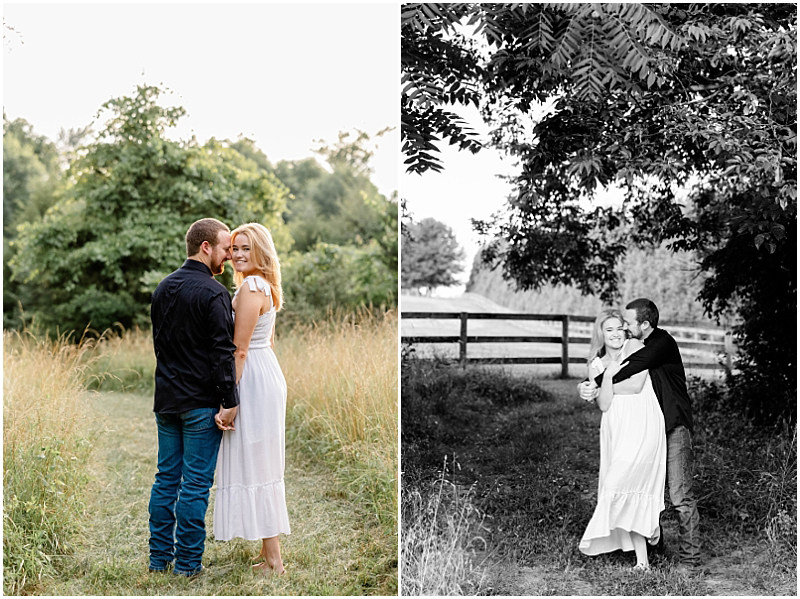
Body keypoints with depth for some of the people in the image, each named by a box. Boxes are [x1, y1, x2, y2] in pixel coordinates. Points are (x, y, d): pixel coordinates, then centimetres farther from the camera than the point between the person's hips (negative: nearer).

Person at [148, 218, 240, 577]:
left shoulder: (163, 288, 10)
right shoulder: (213, 293, -15)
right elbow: (223, 353, -18)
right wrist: (230, 402, -15)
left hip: (166, 399, 7)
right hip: (200, 404, -7)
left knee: (166, 478, 14)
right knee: (196, 484, 1)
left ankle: (159, 557, 21)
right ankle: (188, 562, 7)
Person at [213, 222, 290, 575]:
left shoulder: (250, 288, -16)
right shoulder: (265, 286, 15)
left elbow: (240, 349, -18)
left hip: (253, 380, -10)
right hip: (268, 374, 10)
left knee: (253, 466, -5)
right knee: (263, 466, 13)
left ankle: (273, 560, 0)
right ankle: (269, 552, 19)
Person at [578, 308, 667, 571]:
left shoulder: (635, 347, -1)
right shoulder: (596, 365, 11)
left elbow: (636, 385, -11)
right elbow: (604, 404, -1)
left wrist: (608, 387, 1)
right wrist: (608, 375, -12)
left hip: (641, 428, -5)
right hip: (615, 429, 5)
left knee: (619, 482, -18)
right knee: (632, 491, 3)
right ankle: (642, 559, 7)